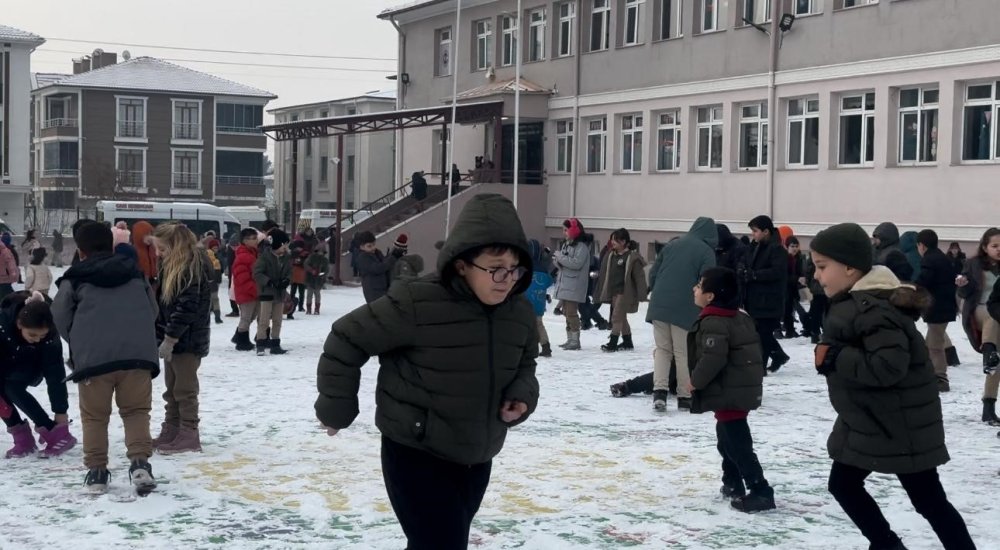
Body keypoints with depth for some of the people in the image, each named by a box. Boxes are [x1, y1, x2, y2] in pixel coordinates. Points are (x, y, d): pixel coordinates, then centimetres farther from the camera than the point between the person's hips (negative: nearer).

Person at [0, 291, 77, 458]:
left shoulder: (50, 335, -35)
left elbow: (55, 374, -28)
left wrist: (60, 411, -25)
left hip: (33, 364, -2)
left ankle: (57, 435, -19)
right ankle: (22, 439, -6)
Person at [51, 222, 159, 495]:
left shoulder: (75, 278, 10)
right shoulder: (135, 273, 20)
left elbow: (61, 316, 11)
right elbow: (152, 311, 24)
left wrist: (78, 344, 27)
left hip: (92, 357, -2)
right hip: (137, 353, 2)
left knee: (94, 416, 10)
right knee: (136, 411, 9)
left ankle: (96, 471, 11)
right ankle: (140, 463, -9)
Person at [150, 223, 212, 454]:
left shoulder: (194, 266, -18)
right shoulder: (171, 265, 13)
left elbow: (187, 307, -22)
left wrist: (169, 338, -22)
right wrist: (162, 335, 12)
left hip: (188, 340, -10)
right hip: (172, 338, 10)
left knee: (185, 388, -4)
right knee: (172, 388, 15)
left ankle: (189, 435, 2)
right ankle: (171, 431, 23)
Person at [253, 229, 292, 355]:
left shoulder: (287, 257, 4)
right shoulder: (265, 255, -13)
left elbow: (289, 273, 12)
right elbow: (257, 273, -14)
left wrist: (287, 280, -9)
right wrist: (270, 282, -23)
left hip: (280, 292, 6)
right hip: (266, 292, -6)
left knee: (277, 320, 10)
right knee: (264, 320, -8)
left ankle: (275, 345, 17)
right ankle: (261, 345, -5)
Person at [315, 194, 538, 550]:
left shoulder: (520, 313, -5)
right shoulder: (415, 304, -25)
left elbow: (524, 365, 15)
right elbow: (347, 340, -13)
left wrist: (522, 394, -8)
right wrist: (337, 409, -5)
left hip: (477, 458, 7)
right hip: (415, 454, -7)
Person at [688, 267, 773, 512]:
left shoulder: (713, 322, -19)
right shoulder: (741, 318, 12)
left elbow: (713, 358, -28)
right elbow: (750, 353, 18)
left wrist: (696, 381, -13)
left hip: (728, 393, -10)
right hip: (743, 389, 10)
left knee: (737, 443, -8)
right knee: (727, 438, 23)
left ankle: (760, 492, -9)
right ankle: (733, 483, 32)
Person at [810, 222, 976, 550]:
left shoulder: (873, 309, -26)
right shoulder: (855, 302, 7)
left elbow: (889, 367, -35)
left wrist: (833, 357, -28)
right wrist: (834, 355, 2)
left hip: (900, 424, -10)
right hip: (867, 420, 10)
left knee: (928, 500, 0)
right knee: (842, 484, 16)